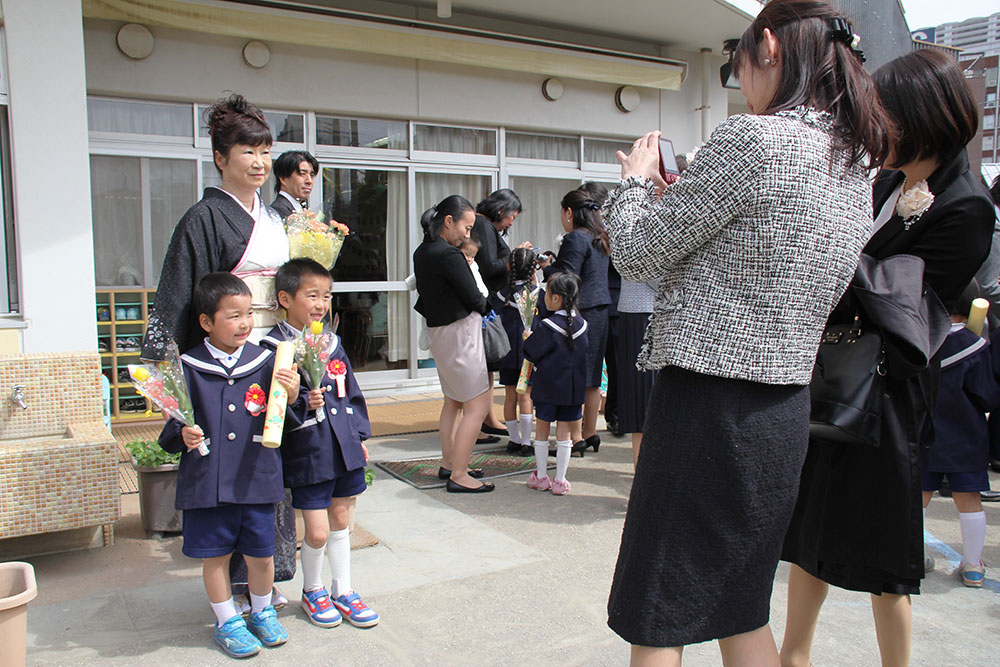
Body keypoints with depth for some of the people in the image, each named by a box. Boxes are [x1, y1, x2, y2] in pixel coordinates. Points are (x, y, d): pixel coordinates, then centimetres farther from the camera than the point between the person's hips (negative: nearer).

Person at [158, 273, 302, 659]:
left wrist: (292, 398, -15)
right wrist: (181, 435, -16)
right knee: (215, 554, 11)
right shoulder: (190, 369, -3)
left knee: (261, 553, 11)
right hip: (207, 482, -1)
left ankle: (262, 612, 37)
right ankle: (227, 622, 32)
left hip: (257, 481, 1)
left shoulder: (265, 363, 1)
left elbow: (285, 422, 4)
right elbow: (174, 421, 5)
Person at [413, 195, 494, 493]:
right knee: (478, 404, -4)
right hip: (460, 332, -10)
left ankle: (448, 463, 31)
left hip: (438, 331, 10)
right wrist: (486, 307, 4)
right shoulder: (449, 255, -21)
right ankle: (458, 476, -1)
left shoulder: (421, 252, 7)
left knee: (453, 400, 21)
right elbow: (473, 298, -15)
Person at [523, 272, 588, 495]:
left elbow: (531, 353, -11)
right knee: (564, 432, 8)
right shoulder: (582, 324, 0)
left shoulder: (546, 327, -17)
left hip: (547, 386, -4)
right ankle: (560, 481, 12)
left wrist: (527, 339, 8)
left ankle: (541, 476, 18)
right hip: (573, 387, 4)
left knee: (542, 430, 10)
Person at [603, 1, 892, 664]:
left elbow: (637, 255, -10)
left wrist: (636, 180, 9)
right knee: (740, 611, 23)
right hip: (786, 410, 9)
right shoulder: (859, 168, 12)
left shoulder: (751, 139, -15)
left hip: (707, 405, -8)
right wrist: (678, 197, 17)